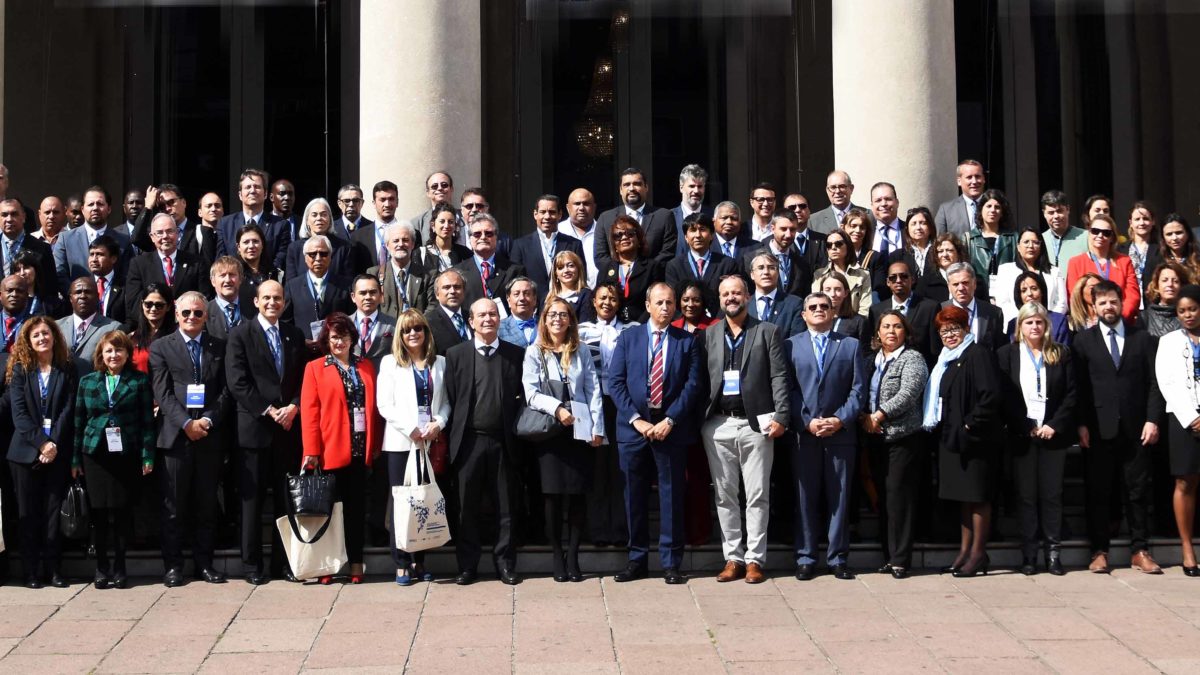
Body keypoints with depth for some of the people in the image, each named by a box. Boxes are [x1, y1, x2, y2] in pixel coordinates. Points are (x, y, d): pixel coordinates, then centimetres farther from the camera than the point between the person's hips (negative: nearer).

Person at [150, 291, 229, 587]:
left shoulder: (219, 347, 12)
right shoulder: (161, 347, 6)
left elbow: (225, 390, 6)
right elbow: (162, 393, -3)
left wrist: (208, 420, -10)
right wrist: (186, 423, -14)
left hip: (209, 436, 2)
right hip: (176, 436, -2)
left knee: (207, 504, 7)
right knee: (173, 506, 2)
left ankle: (204, 562, 15)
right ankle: (173, 565, 9)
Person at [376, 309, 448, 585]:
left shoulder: (439, 363, 13)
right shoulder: (390, 363, 5)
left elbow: (445, 401, 10)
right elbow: (385, 405, -3)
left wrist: (438, 423, -9)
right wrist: (411, 429, -11)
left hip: (430, 442, 2)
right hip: (401, 441, -2)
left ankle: (419, 560, 12)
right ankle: (401, 563, 3)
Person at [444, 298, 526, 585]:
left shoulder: (516, 354, 6)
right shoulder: (456, 354, 5)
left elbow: (522, 396, 7)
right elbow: (449, 398, 3)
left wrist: (515, 429, -1)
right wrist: (455, 435, -2)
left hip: (502, 442, 0)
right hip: (469, 441, 0)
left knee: (505, 508, 6)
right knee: (467, 508, 5)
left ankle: (505, 563, 15)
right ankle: (467, 565, 14)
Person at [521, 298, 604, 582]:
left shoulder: (582, 353, 13)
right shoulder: (534, 352, 6)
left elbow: (594, 391, 7)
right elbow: (531, 393, -3)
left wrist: (597, 428, -2)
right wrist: (556, 408, -18)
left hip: (580, 430, 2)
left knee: (578, 492, -1)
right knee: (553, 492, -3)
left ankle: (573, 556, 8)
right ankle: (557, 556, 8)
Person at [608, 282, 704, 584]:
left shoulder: (688, 341, 6)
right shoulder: (628, 338, 9)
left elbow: (693, 384, -2)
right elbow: (616, 382, 2)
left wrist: (670, 420, -12)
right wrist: (636, 419, -9)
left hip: (671, 428, -1)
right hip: (634, 427, 1)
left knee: (672, 496, 2)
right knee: (634, 496, 6)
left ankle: (671, 563, 9)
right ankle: (637, 559, 16)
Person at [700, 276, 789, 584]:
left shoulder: (768, 331, 5)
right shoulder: (709, 334, 13)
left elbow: (778, 376, -1)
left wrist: (781, 416, -11)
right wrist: (699, 419, 1)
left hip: (756, 424, -3)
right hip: (718, 424, 3)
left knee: (757, 495, 0)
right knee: (725, 495, 6)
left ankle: (754, 559, 6)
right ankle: (733, 557, 13)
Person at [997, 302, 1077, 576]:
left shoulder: (1061, 354, 8)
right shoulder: (1006, 354, 5)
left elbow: (1071, 394, 4)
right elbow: (1004, 396, -1)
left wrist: (1055, 425, -7)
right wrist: (1026, 428, -7)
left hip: (1053, 434, 1)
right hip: (1021, 436, -1)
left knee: (1052, 494, 1)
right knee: (1026, 496, 1)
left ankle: (1053, 553, 5)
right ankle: (1028, 555, 4)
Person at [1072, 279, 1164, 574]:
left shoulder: (1142, 338, 10)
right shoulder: (1083, 341, 6)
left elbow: (1153, 383, 6)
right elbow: (1078, 387, 1)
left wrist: (1152, 419, -4)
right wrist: (1081, 424, -6)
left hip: (1135, 428, 1)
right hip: (1099, 429, -1)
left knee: (1137, 492, 5)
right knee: (1098, 493, 2)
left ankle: (1140, 551, 11)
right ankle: (1099, 552, 9)